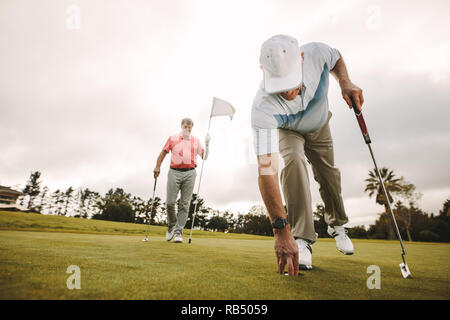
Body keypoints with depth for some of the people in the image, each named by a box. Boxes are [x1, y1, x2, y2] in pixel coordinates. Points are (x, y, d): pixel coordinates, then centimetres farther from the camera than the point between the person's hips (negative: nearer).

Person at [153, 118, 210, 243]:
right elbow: (163, 153, 14)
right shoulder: (172, 138, 12)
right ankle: (172, 225, 21)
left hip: (190, 173, 1)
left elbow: (204, 157, 9)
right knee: (170, 202, -5)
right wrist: (157, 167, 7)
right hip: (174, 172, -1)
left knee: (184, 204, -2)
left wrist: (207, 143, -4)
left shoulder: (196, 141, 14)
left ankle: (178, 232, 4)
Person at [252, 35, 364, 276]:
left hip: (319, 125, 4)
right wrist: (281, 229, -53)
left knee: (328, 174, 8)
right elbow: (266, 171, -50)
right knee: (294, 161, -32)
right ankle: (302, 239, -20)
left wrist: (345, 83, -27)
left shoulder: (317, 53, -35)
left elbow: (337, 58, -6)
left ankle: (336, 224, 36)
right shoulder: (262, 109, -45)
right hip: (286, 131, -3)